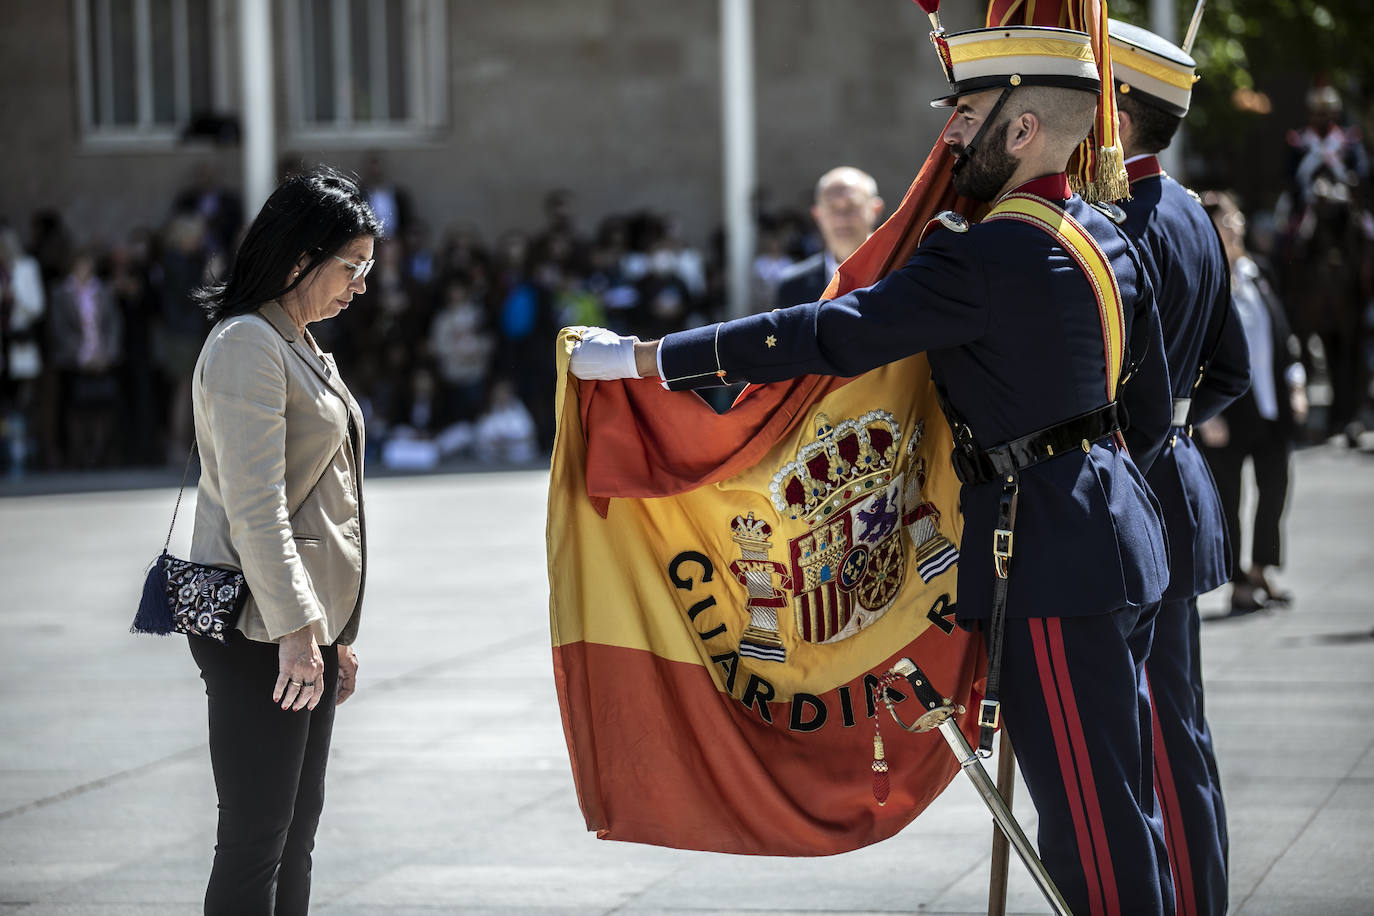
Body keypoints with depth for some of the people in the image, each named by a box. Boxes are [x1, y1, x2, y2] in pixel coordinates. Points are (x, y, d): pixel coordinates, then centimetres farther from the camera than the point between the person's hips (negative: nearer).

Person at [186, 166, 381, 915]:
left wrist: (335, 633, 22)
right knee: (254, 840, -7)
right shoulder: (246, 344, -13)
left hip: (306, 621, 10)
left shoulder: (298, 344, 18)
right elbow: (253, 507, -20)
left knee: (297, 829, 12)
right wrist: (296, 630, -24)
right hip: (259, 628, -10)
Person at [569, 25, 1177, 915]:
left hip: (1049, 558, -10)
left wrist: (639, 357, -20)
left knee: (1091, 816, -2)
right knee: (1121, 794, 17)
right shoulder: (1108, 239, 10)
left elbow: (829, 334, -23)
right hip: (1119, 534, 10)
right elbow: (1154, 412, 17)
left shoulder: (988, 257, -19)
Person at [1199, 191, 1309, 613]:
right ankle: (1239, 584, 12)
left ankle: (1260, 570, 26)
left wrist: (1295, 384, 9)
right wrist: (1206, 414, -15)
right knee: (1228, 497, 3)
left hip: (1271, 407, 6)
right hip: (1228, 414, -6)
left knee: (1275, 487, 10)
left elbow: (1282, 332, 15)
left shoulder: (1253, 273, 7)